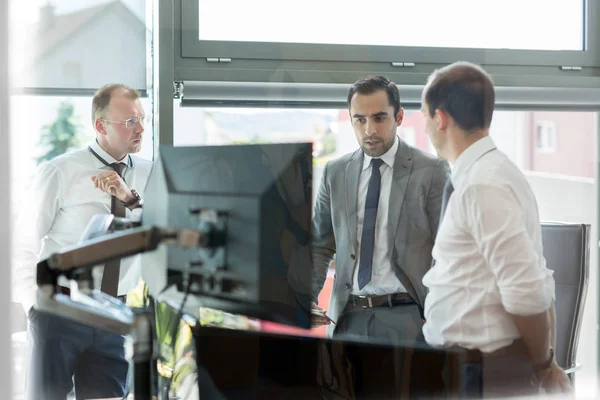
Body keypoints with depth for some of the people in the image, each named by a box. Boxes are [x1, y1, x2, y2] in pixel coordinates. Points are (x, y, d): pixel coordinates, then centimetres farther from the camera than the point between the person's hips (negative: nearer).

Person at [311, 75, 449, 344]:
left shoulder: (431, 171, -3)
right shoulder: (335, 173, 9)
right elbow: (320, 246, 14)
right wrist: (305, 300, -1)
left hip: (405, 316, -3)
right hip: (348, 317, 3)